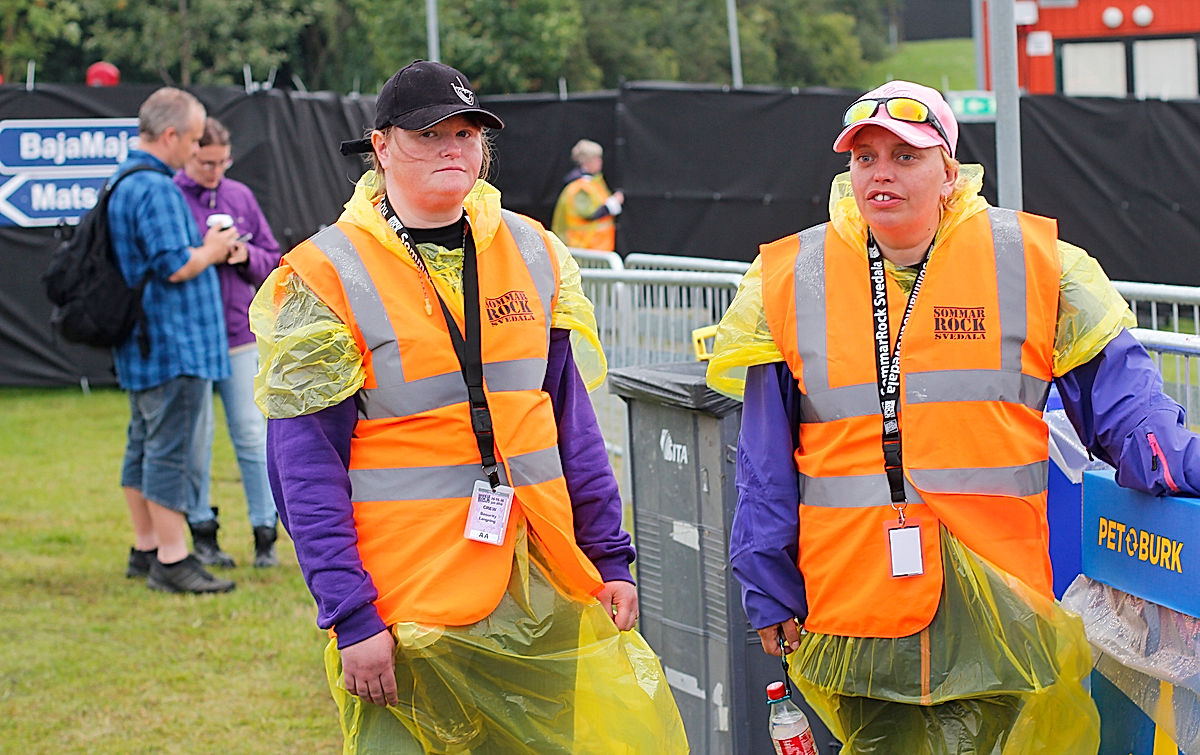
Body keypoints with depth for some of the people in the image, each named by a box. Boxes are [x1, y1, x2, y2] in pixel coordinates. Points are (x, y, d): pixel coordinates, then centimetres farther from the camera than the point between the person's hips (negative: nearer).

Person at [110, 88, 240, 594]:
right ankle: (171, 561, -6)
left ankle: (146, 549, 23)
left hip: (143, 344, 11)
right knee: (177, 450, -8)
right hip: (175, 343, -11)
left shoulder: (122, 182, 14)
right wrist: (211, 250, -5)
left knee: (146, 447, 16)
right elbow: (177, 267, -24)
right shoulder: (155, 188, -19)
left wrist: (207, 249, 14)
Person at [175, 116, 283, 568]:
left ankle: (266, 534, 8)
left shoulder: (240, 197, 9)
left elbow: (272, 258, 14)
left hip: (238, 333, 3)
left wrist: (246, 256, -7)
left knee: (251, 434, 2)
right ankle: (202, 532, 12)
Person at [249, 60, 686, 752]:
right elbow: (306, 469, -8)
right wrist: (350, 618, -14)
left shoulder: (534, 254, 9)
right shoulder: (328, 278, -6)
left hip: (543, 585, 4)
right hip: (409, 607, -4)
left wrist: (612, 559, 10)